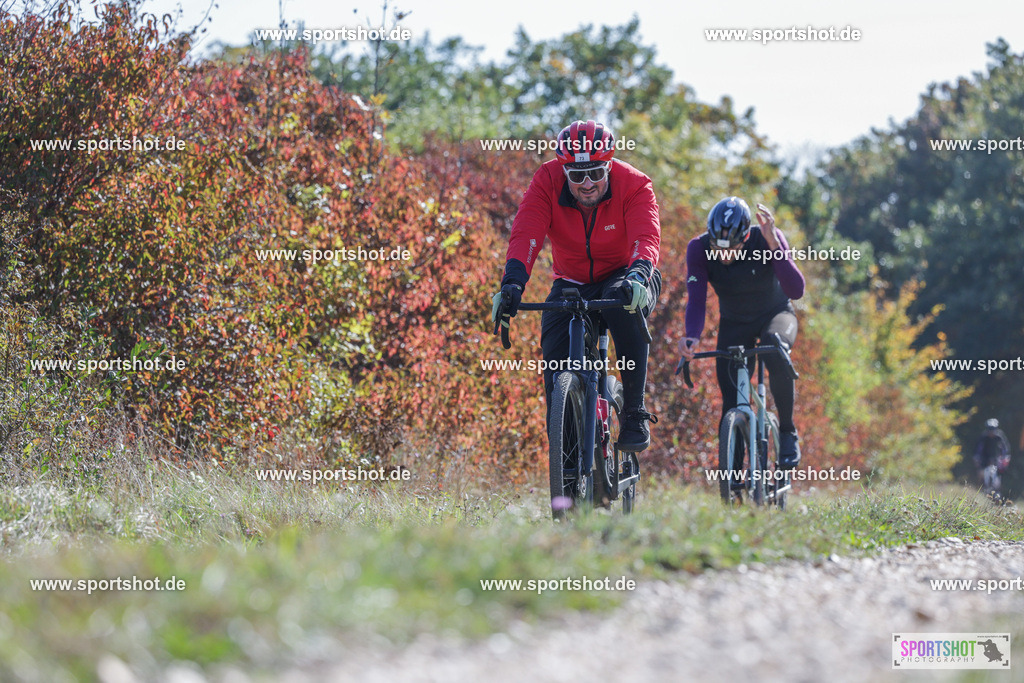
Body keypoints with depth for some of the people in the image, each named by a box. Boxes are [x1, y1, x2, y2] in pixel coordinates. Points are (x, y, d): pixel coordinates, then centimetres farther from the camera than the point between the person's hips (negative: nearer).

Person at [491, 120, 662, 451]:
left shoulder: (634, 185, -21)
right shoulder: (547, 181, -17)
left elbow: (646, 239, -36)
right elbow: (525, 235, -29)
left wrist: (636, 278, -57)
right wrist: (512, 283, -47)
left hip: (625, 276, -2)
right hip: (572, 283, 2)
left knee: (623, 305, -36)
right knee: (555, 352, -20)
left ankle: (635, 411, -25)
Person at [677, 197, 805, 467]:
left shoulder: (766, 239, -28)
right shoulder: (699, 249, -24)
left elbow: (796, 290, -36)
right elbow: (696, 300, -30)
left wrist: (773, 244, -46)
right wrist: (692, 337, -49)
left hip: (774, 314, -2)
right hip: (735, 323, 2)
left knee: (775, 353, -36)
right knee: (731, 403, -10)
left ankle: (788, 432, -17)